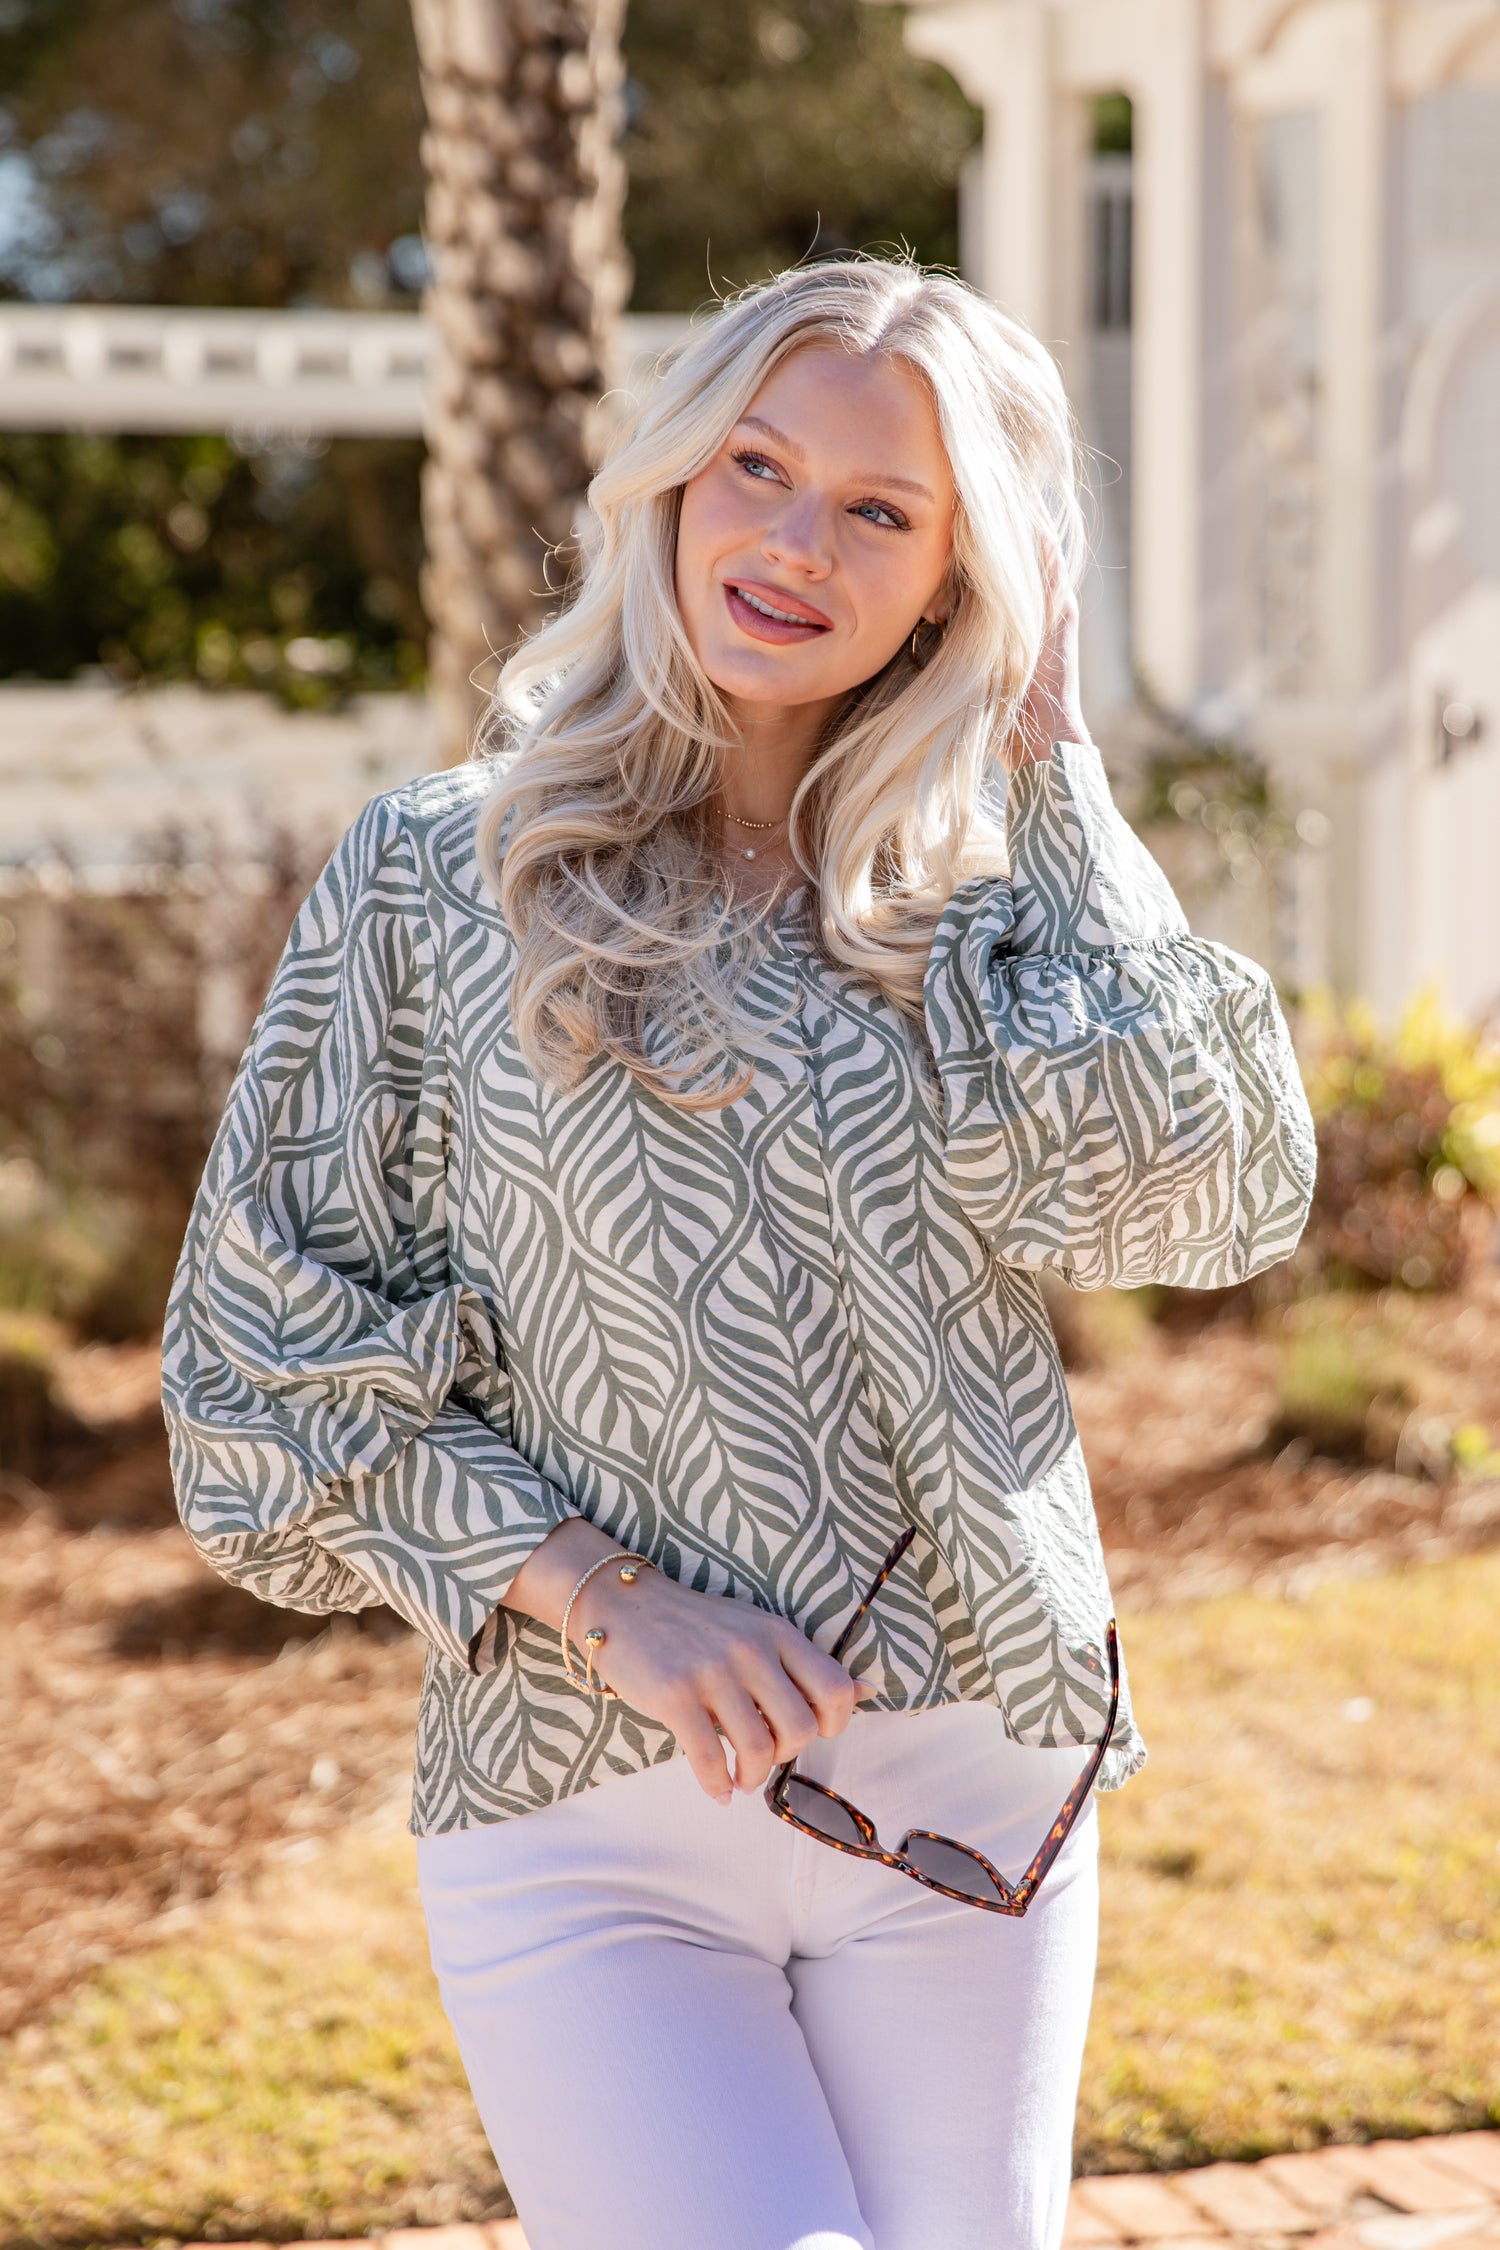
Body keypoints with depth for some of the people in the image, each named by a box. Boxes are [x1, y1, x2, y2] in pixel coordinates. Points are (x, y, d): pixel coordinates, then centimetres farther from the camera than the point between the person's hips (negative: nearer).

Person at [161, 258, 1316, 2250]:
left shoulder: (987, 889, 6)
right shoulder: (435, 881, 0)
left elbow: (1207, 1199, -12)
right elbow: (277, 1349, -1)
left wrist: (1053, 778, -5)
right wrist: (607, 1599, -12)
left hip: (969, 1795, 3)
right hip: (589, 1826, -3)